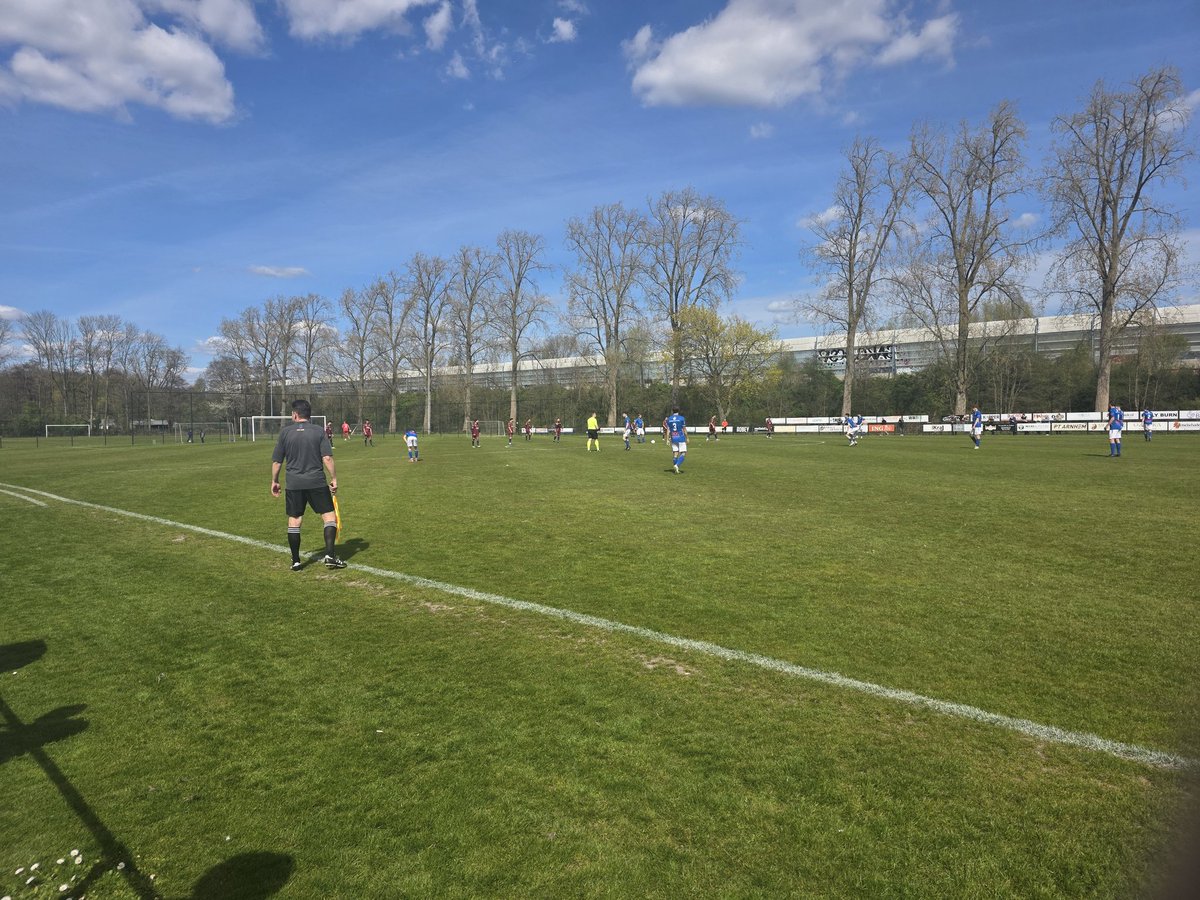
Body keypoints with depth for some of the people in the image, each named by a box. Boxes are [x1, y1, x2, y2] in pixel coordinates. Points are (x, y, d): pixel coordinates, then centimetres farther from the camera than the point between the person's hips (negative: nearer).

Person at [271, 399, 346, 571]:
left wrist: (274, 481, 16)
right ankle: (330, 555, -4)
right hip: (317, 482, -1)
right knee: (329, 516, 6)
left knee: (294, 521, 10)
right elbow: (327, 458, -8)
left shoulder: (285, 432, 2)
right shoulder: (319, 432, 0)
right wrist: (334, 479, -2)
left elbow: (276, 461, 5)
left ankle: (295, 561, 15)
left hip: (294, 484, 2)